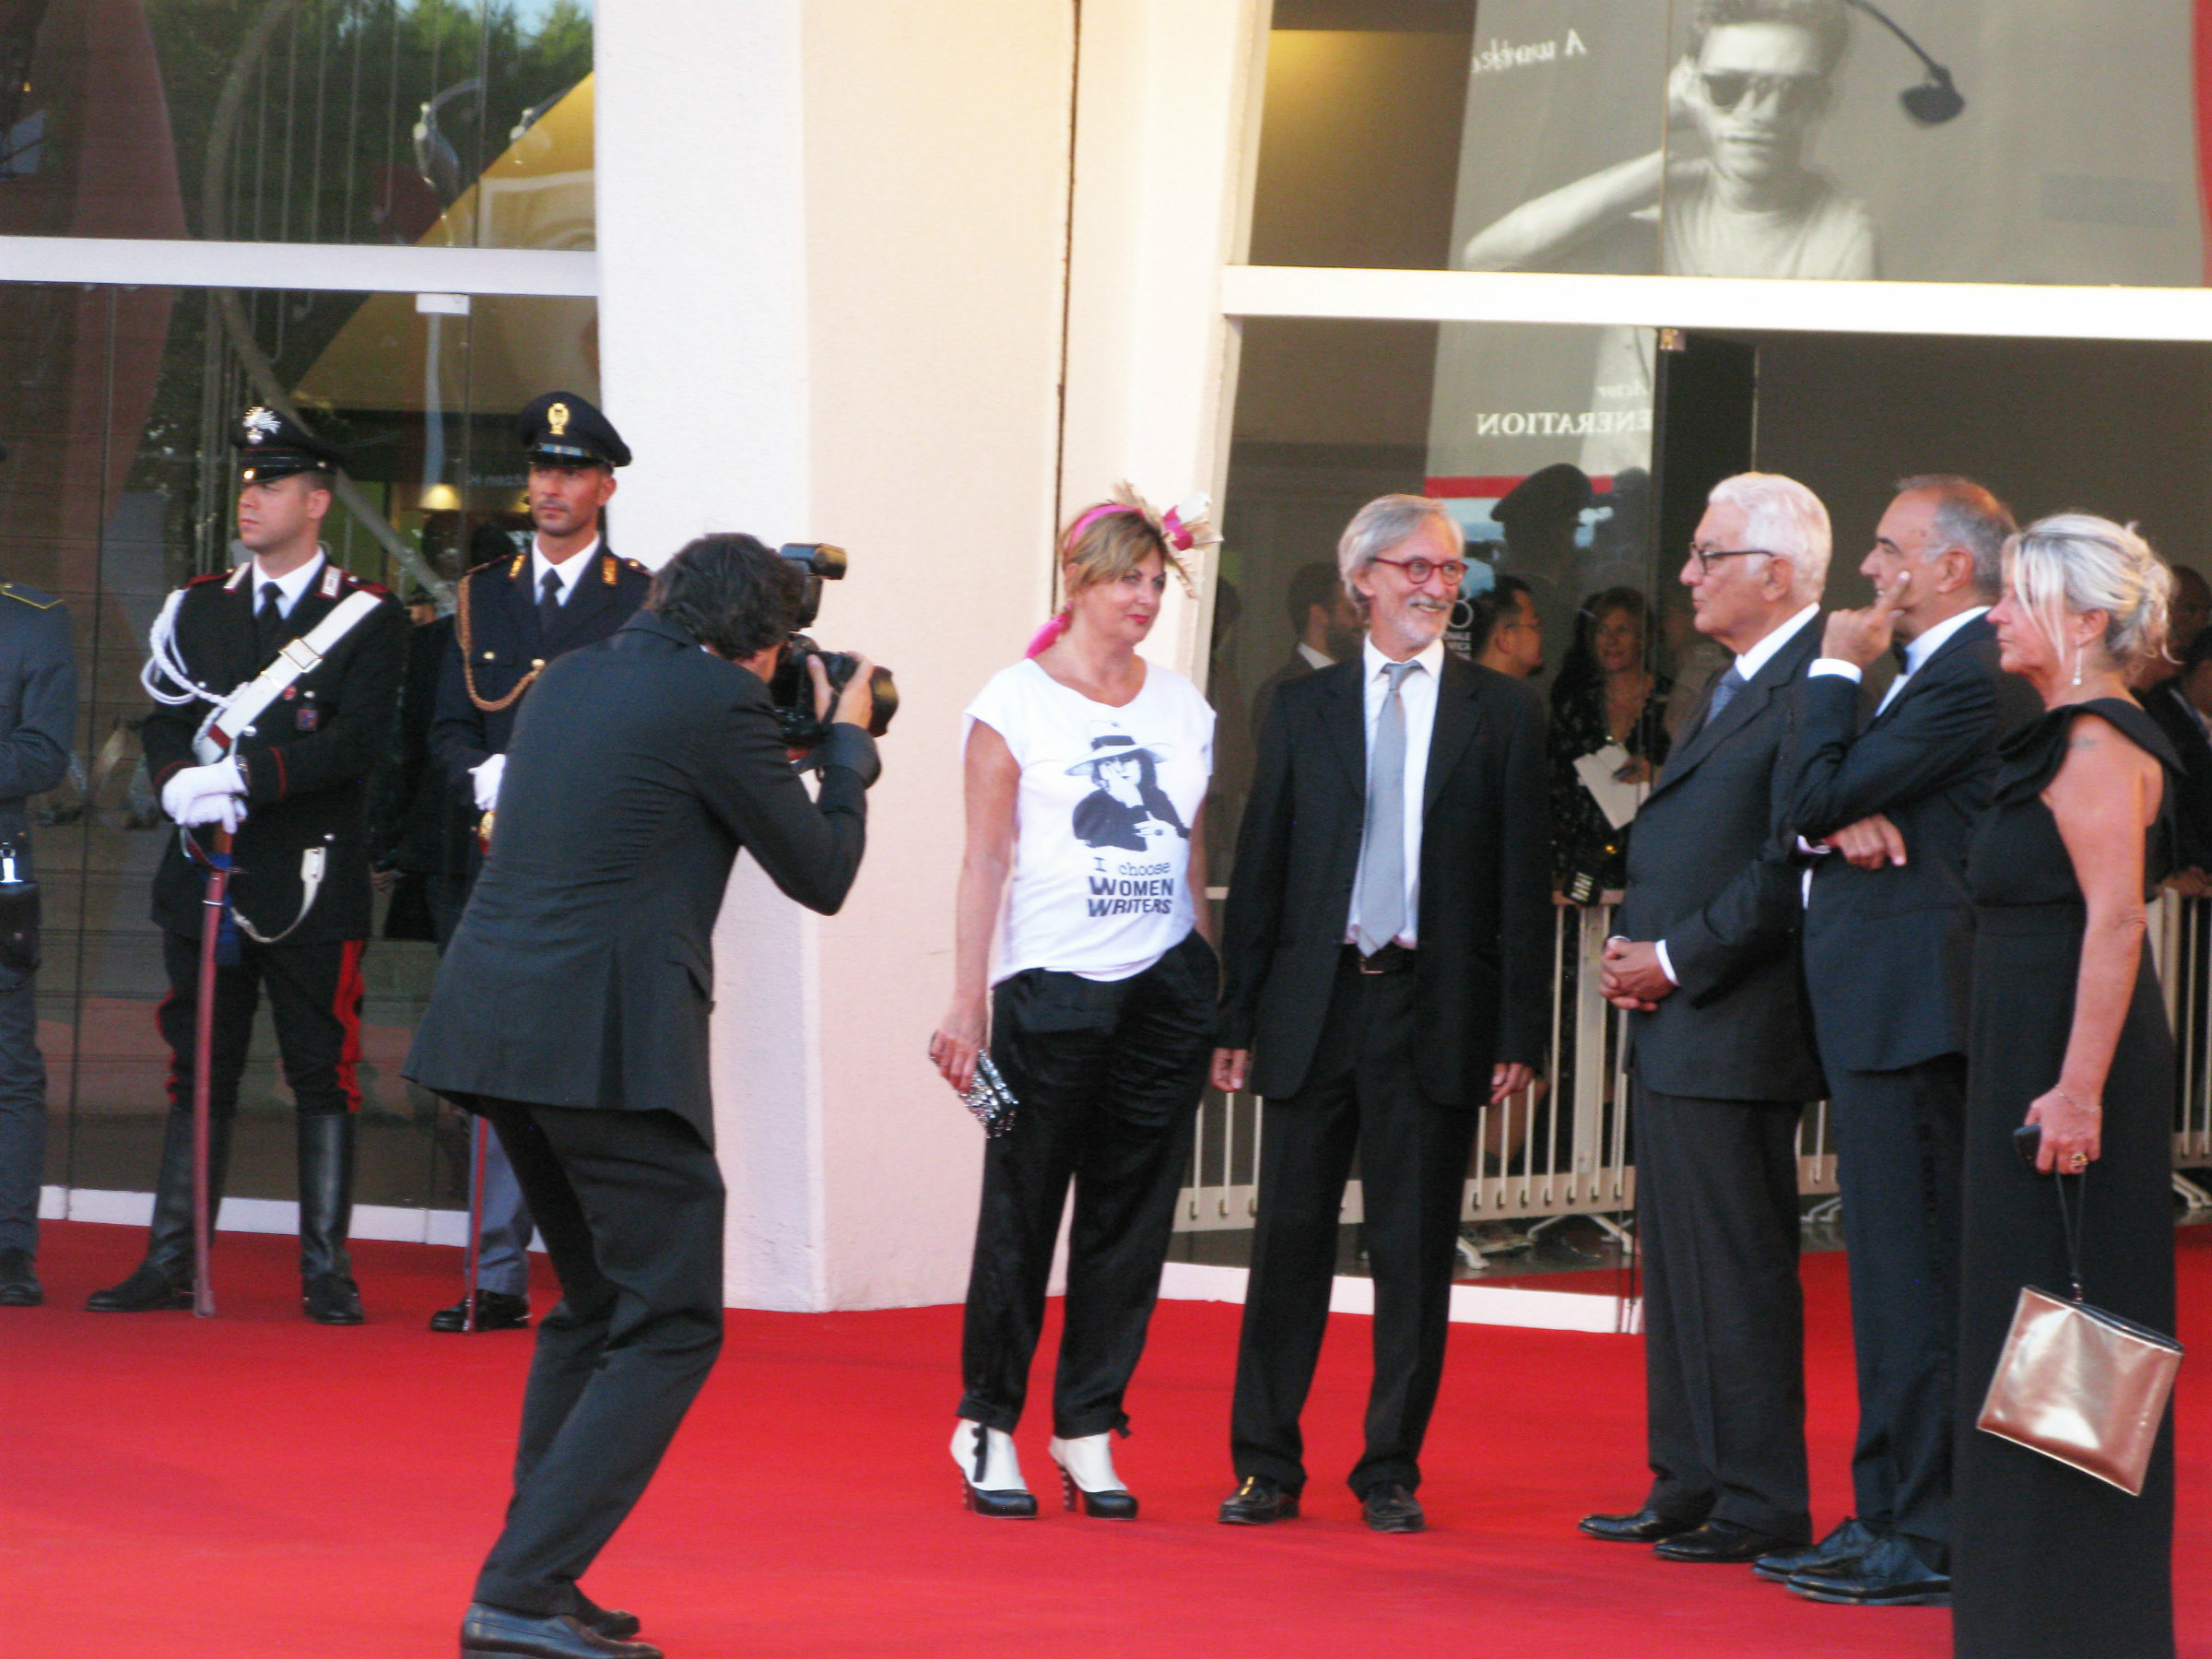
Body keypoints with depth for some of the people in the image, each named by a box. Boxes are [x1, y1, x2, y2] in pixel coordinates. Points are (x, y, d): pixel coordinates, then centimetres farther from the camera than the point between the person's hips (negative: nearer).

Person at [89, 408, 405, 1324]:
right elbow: (163, 723, 9)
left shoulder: (369, 618, 0)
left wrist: (242, 777, -20)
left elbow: (356, 743, -11)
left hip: (312, 887, -4)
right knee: (199, 1074, 6)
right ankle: (170, 1263, 9)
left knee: (323, 1078, 0)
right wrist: (183, 784, -13)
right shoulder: (195, 608, 15)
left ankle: (326, 1270, 3)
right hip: (206, 872, 4)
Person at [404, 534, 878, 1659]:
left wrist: (808, 740, 29)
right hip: (606, 1039, -9)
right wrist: (848, 743, 17)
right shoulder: (718, 701, -7)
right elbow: (820, 874, 0)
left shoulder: (570, 678, 16)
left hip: (492, 1020, 9)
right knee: (669, 1325, -3)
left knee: (597, 1303, 22)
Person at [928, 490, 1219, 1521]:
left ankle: (1088, 1432, 11)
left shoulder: (1181, 704, 12)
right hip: (1051, 989, -4)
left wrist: (1220, 994, 11)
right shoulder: (1015, 703, -1)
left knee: (1132, 1216, 4)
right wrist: (967, 1004, -10)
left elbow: (1193, 855, 16)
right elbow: (985, 860, -4)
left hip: (1166, 986, 4)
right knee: (1022, 1213, -2)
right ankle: (987, 1422, 11)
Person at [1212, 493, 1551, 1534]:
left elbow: (1525, 878, 3)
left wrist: (1522, 1030, -4)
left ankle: (1390, 1472, 10)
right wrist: (1237, 1019, 3)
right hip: (1312, 1007, 1)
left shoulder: (1502, 713, 6)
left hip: (1436, 1012, -1)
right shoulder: (1303, 709, 9)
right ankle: (1266, 1465, 12)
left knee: (1415, 1251, 2)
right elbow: (1259, 868, 9)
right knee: (1290, 1236, 4)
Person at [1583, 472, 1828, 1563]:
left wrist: (1677, 961, -15)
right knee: (1677, 1262, 14)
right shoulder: (1735, 687, 18)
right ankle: (1689, 1487, 21)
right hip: (1672, 1030, 10)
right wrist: (1631, 949, 7)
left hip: (1734, 1030, -10)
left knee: (1738, 1267, -6)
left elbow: (1787, 871, -21)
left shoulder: (1814, 689, -15)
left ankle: (1761, 1506, -1)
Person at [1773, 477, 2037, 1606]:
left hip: (1909, 1003, -11)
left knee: (1912, 1269, -9)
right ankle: (1891, 1520, 21)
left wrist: (1835, 673, -6)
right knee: (1893, 1270, 14)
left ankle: (1928, 1540, -7)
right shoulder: (1934, 669, 20)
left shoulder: (1973, 677, -15)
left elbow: (1818, 799, -17)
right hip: (1884, 1009, 11)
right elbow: (1811, 811, 16)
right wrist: (1841, 821, -7)